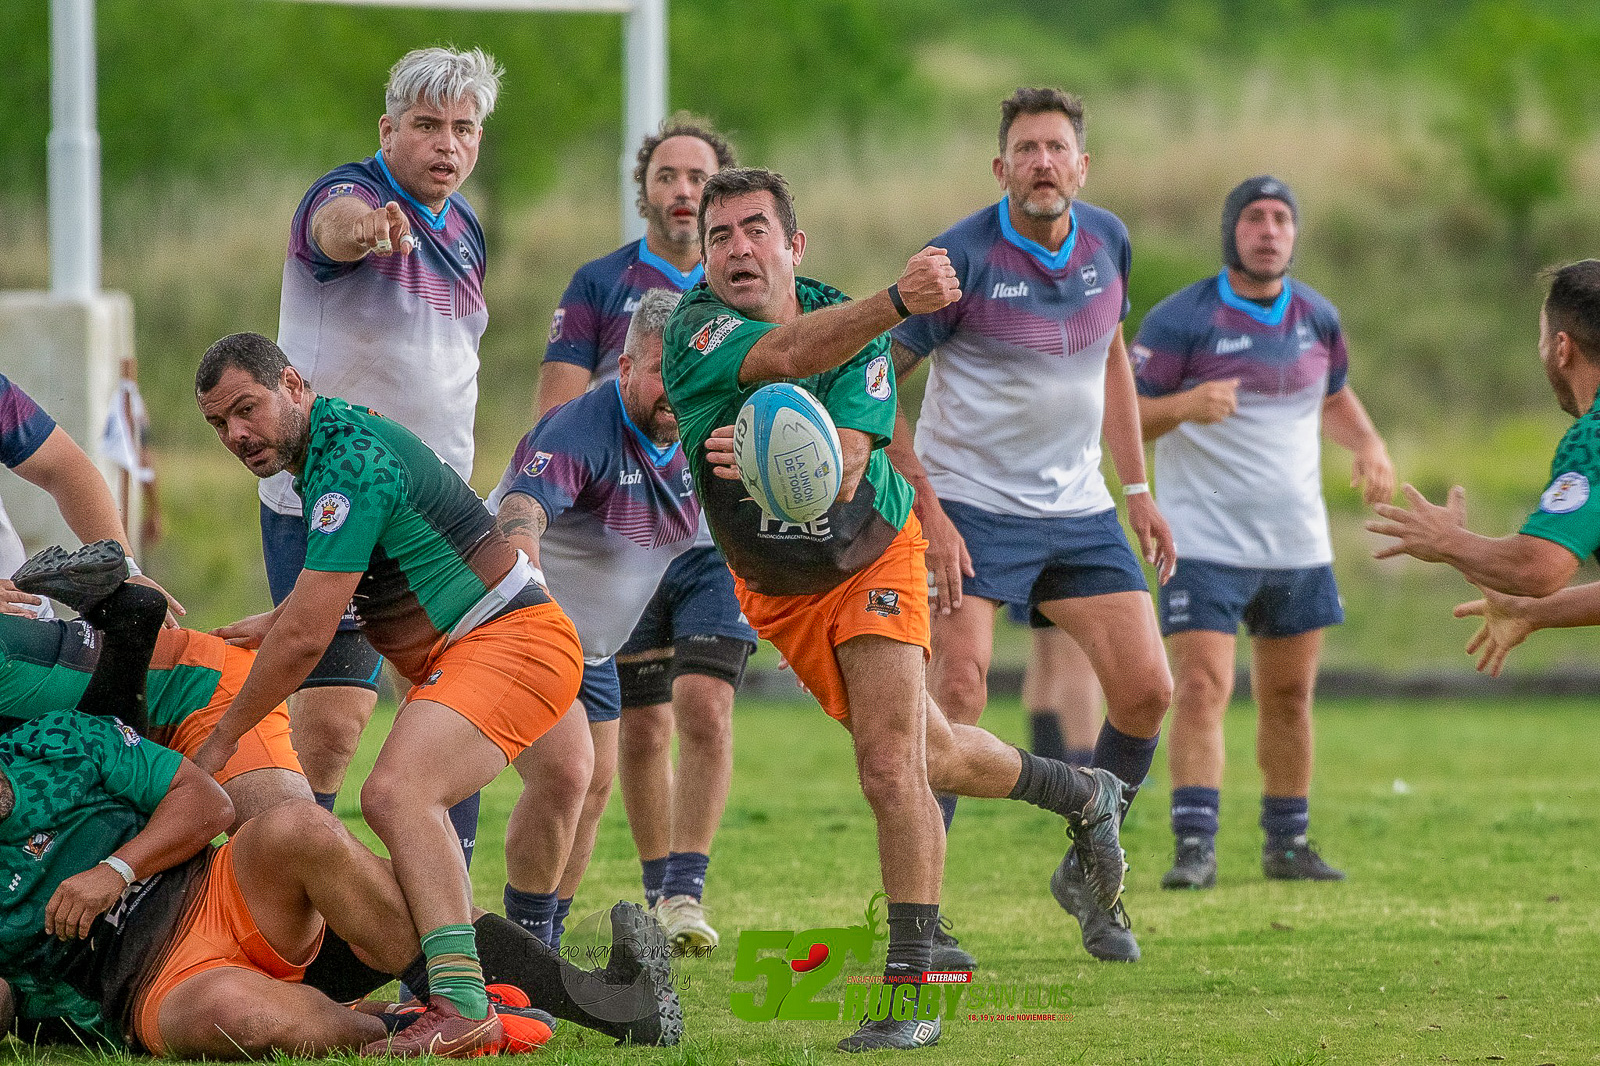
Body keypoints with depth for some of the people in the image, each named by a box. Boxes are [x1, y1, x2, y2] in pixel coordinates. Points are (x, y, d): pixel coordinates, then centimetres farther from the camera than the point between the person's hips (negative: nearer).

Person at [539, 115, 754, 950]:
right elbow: (556, 410, -1)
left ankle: (686, 892, -14)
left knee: (705, 707, -16)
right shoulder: (599, 285, 4)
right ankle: (658, 886, 20)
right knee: (642, 726, 4)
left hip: (721, 537, 0)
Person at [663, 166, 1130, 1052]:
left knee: (891, 766, -20)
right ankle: (1082, 795, 46)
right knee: (933, 756, 17)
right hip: (775, 587, 2)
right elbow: (788, 355, -45)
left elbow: (840, 473, -33)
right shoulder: (695, 330, -23)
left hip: (870, 561, -2)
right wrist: (896, 300, -62)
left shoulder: (859, 332, -20)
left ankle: (912, 986, -12)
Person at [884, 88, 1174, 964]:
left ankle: (1088, 875, 19)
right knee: (957, 695, -18)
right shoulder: (962, 258, -16)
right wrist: (927, 512, -18)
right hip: (970, 509, -6)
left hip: (1079, 512, 6)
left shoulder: (1107, 242, 2)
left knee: (1146, 691, -1)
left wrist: (1137, 488, 15)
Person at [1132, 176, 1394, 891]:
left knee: (1289, 696, 10)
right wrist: (1185, 406, -30)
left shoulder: (1317, 318, 7)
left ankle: (1287, 845, 22)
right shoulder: (1180, 320, -10)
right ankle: (1195, 850, -16)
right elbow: (1122, 417, -10)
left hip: (1297, 539, 5)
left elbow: (1334, 398, 23)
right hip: (1205, 541, -5)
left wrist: (1369, 445, 3)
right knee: (1202, 689, -15)